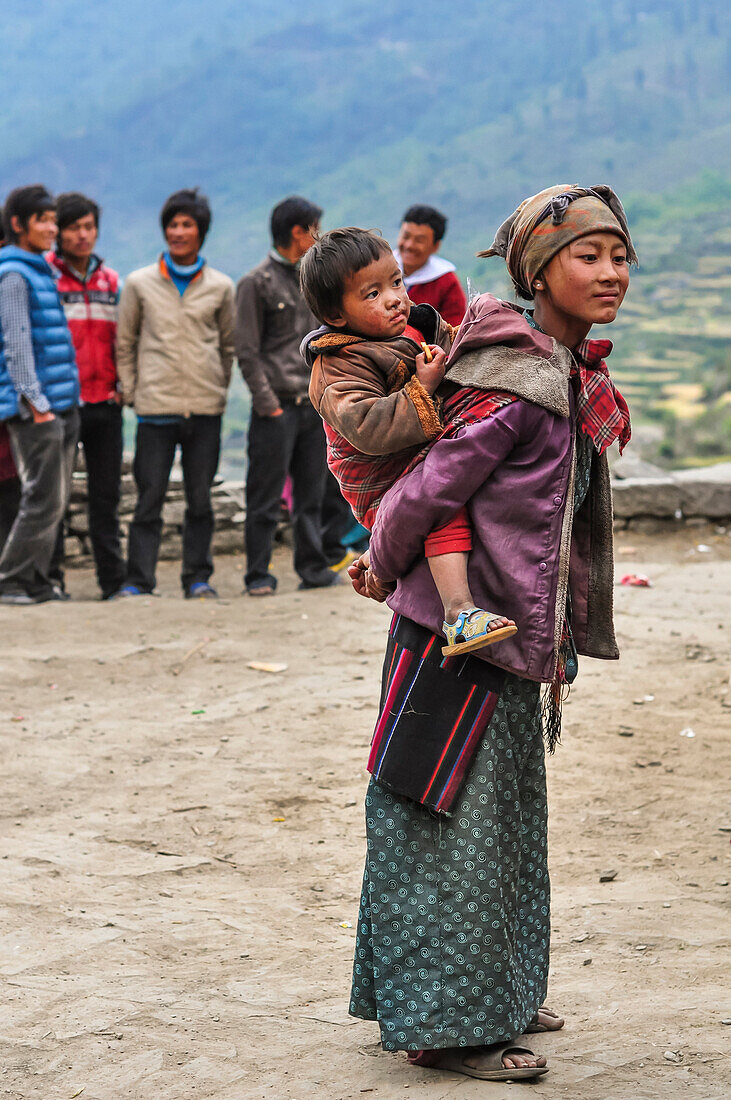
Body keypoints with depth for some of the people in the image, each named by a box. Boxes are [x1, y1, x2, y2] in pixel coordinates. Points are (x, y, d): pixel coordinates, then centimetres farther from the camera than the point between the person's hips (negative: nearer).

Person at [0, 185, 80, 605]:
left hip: (60, 406, 9)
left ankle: (37, 580, 14)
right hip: (35, 408, -9)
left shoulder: (40, 271, 19)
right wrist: (37, 404, -18)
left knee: (56, 499, 9)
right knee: (43, 499, -9)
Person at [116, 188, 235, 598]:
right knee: (150, 498, -2)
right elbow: (124, 344, 9)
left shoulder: (221, 287, 7)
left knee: (201, 499, 5)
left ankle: (199, 577, 12)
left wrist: (219, 390, 7)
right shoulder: (140, 283, 5)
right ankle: (138, 578, 1)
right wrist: (132, 392, 3)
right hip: (156, 408, -1)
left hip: (206, 409, 1)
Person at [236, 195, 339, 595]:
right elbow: (247, 353, -7)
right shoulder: (257, 283, -4)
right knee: (266, 497, -3)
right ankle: (258, 573, 3)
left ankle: (313, 567, 14)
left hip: (313, 404, 6)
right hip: (277, 405, -6)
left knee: (311, 493, 8)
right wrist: (267, 403, -13)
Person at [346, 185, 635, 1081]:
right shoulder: (518, 383, -22)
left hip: (516, 632, 10)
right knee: (452, 825, -1)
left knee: (505, 815, 18)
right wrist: (384, 567, -2)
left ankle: (492, 995, 32)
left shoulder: (572, 374, 9)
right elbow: (435, 484, -19)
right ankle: (445, 1023, 8)